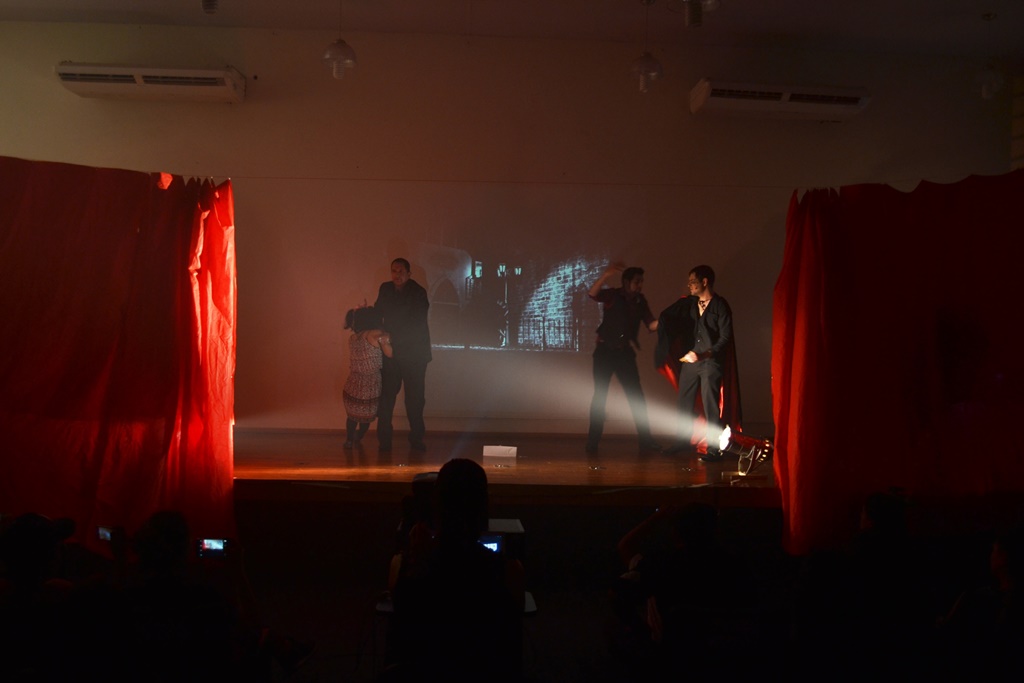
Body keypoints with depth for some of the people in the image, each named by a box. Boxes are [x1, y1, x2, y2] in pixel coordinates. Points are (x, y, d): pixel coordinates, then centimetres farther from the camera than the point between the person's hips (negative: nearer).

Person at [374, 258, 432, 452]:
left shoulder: (418, 292, -9)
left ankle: (416, 438, 13)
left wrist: (392, 337, -20)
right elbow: (378, 312, 18)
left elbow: (417, 323, -16)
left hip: (414, 352, -3)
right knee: (386, 395, -3)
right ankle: (384, 440, 2)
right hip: (390, 350, 3)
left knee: (415, 396, 2)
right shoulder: (385, 289, 6)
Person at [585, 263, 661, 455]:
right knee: (600, 395, -2)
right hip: (605, 351, -4)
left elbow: (651, 324, 3)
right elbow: (593, 293, -26)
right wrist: (606, 275, -41)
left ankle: (645, 440, 5)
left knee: (637, 396, 1)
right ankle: (593, 441, 6)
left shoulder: (640, 301, 6)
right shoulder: (612, 295, -7)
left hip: (625, 353, 4)